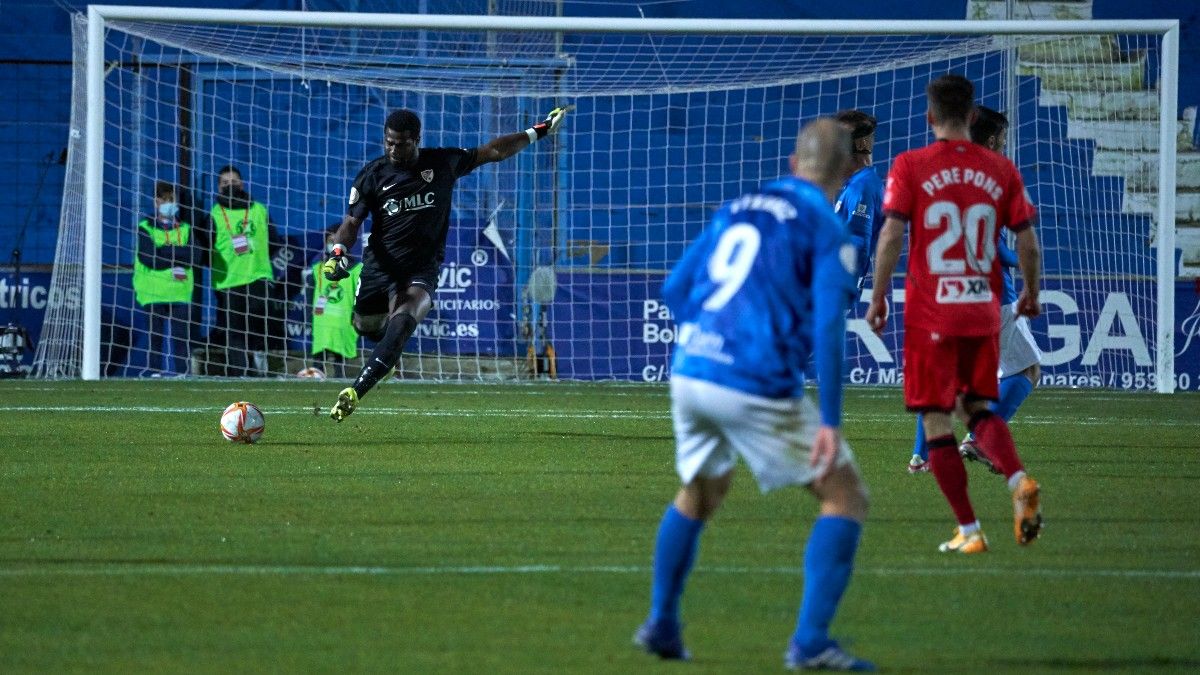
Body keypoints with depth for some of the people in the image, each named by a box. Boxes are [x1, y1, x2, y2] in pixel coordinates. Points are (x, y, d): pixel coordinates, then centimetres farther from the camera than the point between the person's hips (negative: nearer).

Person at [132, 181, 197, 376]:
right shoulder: (145, 228, 6)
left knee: (181, 336, -5)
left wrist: (165, 250, -9)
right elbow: (149, 258, -10)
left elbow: (192, 255, -2)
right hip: (153, 293, -2)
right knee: (155, 336, -2)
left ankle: (182, 373, -5)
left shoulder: (185, 229, 15)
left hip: (180, 292, 2)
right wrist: (177, 256, -6)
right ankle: (156, 373, 1)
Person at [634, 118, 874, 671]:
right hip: (758, 388, -6)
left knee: (699, 494, 30)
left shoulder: (737, 209, 15)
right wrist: (830, 421, -14)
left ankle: (660, 625, 32)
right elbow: (827, 328, -14)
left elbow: (674, 288, 17)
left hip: (689, 372, 6)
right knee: (846, 497, 5)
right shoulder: (827, 230, -3)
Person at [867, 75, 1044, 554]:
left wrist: (877, 298, 0)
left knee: (936, 420, 4)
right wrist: (1031, 295, 20)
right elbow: (1028, 244, 3)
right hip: (984, 312, 3)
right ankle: (1019, 481, -11)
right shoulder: (1001, 170, 4)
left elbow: (891, 236, -11)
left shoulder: (909, 167, -5)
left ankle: (969, 531, 1)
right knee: (977, 406, 17)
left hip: (930, 314, -3)